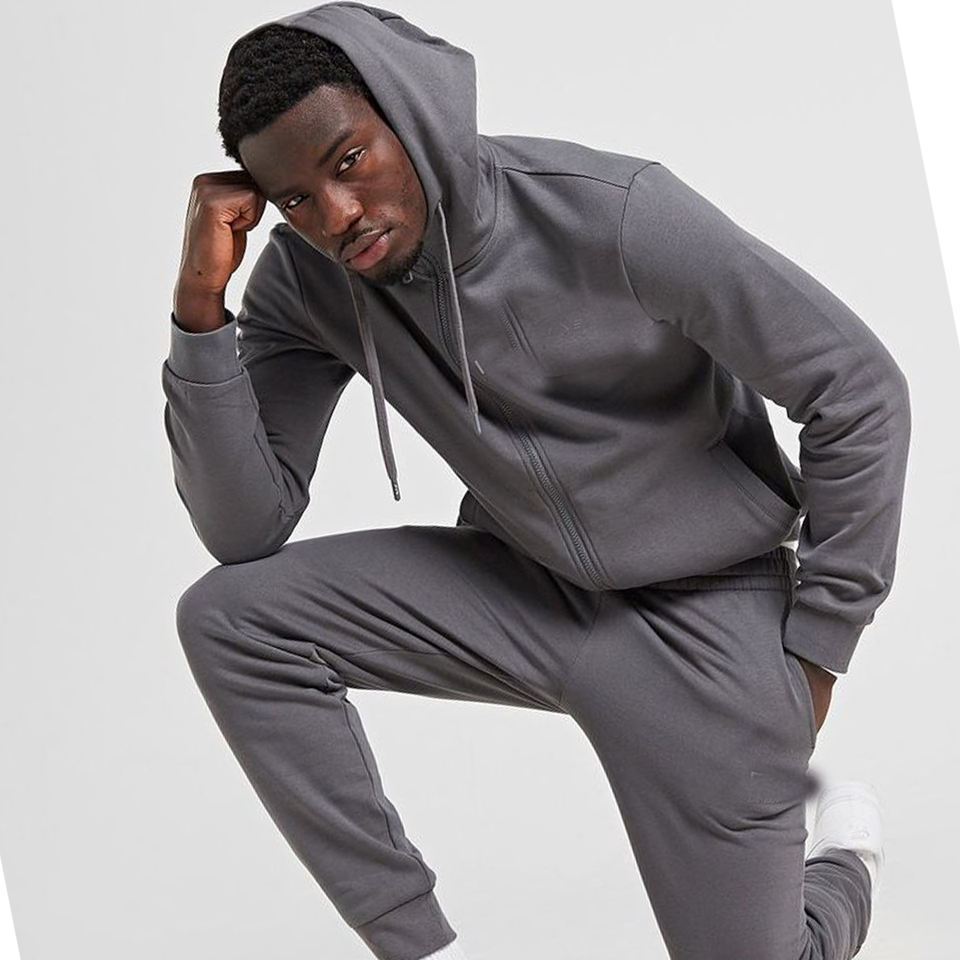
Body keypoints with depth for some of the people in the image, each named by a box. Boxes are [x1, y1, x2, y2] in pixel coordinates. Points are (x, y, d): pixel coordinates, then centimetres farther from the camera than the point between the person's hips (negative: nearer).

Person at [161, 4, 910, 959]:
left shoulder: (612, 213, -26)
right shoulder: (305, 280, -11)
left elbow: (860, 388, -17)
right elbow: (243, 532, -13)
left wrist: (814, 652, -10)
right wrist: (201, 301, -25)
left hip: (702, 609, -4)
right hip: (522, 588, 4)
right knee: (227, 615, -16)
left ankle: (840, 852, 31)